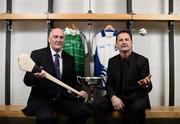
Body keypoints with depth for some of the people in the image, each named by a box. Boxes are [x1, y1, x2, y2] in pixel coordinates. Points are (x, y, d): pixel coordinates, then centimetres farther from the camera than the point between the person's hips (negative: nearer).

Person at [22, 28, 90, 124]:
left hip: (63, 98, 4)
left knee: (84, 110, -21)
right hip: (41, 98, -4)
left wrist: (79, 91, -5)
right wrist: (36, 77, -29)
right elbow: (27, 80, -6)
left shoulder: (69, 58, 12)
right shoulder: (37, 54, -1)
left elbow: (73, 81, 16)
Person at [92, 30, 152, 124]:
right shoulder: (112, 61, 8)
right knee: (96, 104, -22)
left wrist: (146, 85, -35)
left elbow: (148, 88, -8)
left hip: (136, 97, -3)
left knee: (137, 107, -37)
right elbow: (109, 84, 6)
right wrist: (113, 97, -16)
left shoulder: (142, 60, -4)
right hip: (117, 96, 3)